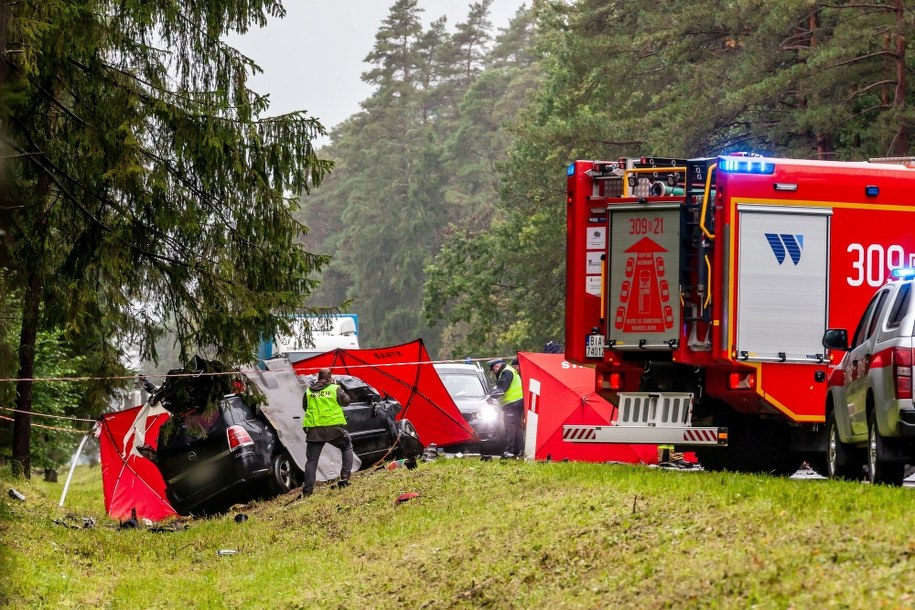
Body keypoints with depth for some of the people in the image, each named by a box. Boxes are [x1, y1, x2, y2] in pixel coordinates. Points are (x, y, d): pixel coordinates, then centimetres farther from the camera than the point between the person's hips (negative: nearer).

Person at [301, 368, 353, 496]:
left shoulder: (309, 392, 8)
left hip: (314, 430, 2)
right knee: (347, 447, 23)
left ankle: (307, 489, -1)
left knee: (311, 460, 7)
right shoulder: (335, 389, -1)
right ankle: (345, 477, 10)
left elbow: (305, 407, 19)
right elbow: (346, 401, 12)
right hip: (333, 428, -2)